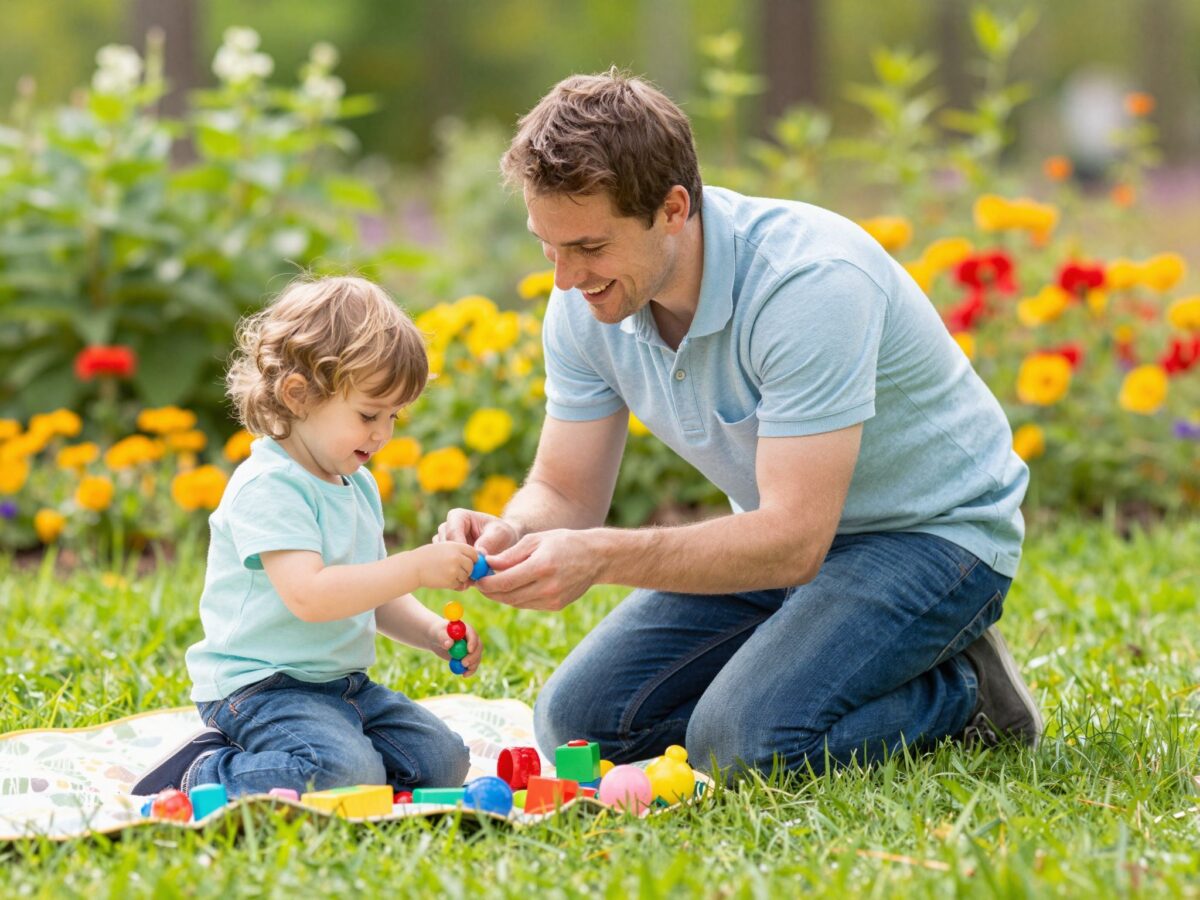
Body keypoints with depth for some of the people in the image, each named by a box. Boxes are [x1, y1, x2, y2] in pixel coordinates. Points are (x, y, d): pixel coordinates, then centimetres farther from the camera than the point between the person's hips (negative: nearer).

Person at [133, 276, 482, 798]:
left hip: (344, 684, 10)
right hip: (259, 689, -10)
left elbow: (372, 596, 23)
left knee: (442, 761, 4)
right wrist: (417, 567, -30)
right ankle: (205, 774, -9)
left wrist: (432, 632, 4)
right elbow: (309, 594, -30)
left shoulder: (358, 486, 14)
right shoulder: (267, 486, -18)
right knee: (349, 776, -30)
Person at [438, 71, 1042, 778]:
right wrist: (508, 533, -29)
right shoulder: (585, 301, -10)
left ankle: (962, 691, -2)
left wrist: (600, 558, -46)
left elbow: (793, 541, -36)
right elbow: (565, 494, -4)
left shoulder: (811, 282, -33)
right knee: (576, 722, -6)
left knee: (744, 742, -28)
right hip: (780, 531, 7)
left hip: (929, 532, -7)